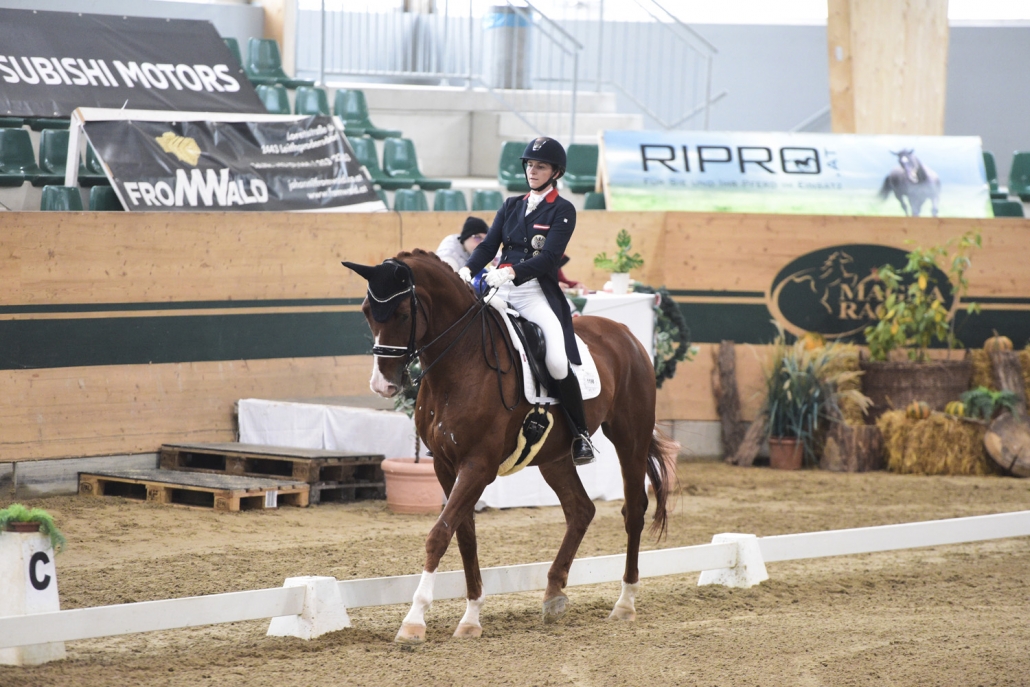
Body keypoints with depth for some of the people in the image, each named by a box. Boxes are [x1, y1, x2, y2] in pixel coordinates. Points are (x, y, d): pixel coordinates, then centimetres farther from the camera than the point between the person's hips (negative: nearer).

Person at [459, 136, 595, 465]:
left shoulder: (563, 211, -1)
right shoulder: (511, 206, 16)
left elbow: (548, 257, -14)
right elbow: (488, 245, 8)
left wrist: (511, 272, -30)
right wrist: (467, 269, -13)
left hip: (538, 293, -6)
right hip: (501, 290, 6)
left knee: (557, 362, -24)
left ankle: (581, 434, -6)